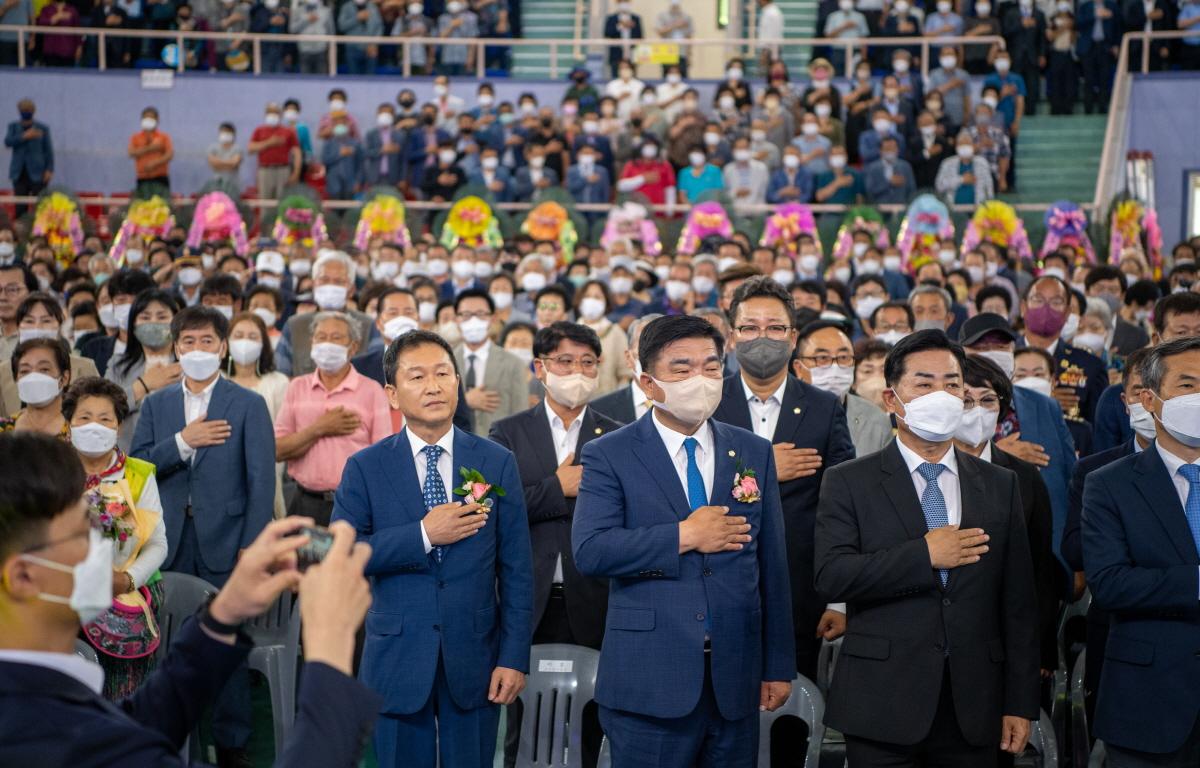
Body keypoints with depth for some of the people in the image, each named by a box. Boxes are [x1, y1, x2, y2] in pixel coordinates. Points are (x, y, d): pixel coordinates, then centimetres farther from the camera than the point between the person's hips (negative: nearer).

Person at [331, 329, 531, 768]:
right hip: (398, 657, 0)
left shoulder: (496, 463, 2)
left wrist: (514, 657, -5)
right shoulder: (365, 468, 0)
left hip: (474, 657, 1)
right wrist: (422, 535, -18)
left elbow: (516, 569, 1)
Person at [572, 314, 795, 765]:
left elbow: (772, 566, 10)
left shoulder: (754, 453, 10)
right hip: (648, 680, -3)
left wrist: (779, 666, 9)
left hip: (736, 677, 3)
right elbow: (589, 551, -15)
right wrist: (684, 536, -14)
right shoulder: (610, 456, -1)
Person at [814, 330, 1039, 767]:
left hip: (974, 709, 3)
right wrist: (924, 555, -15)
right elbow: (830, 577, -12)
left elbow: (1018, 603, 7)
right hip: (882, 706, -2)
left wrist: (1020, 703, 3)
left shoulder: (1000, 486, 9)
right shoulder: (849, 483, 1)